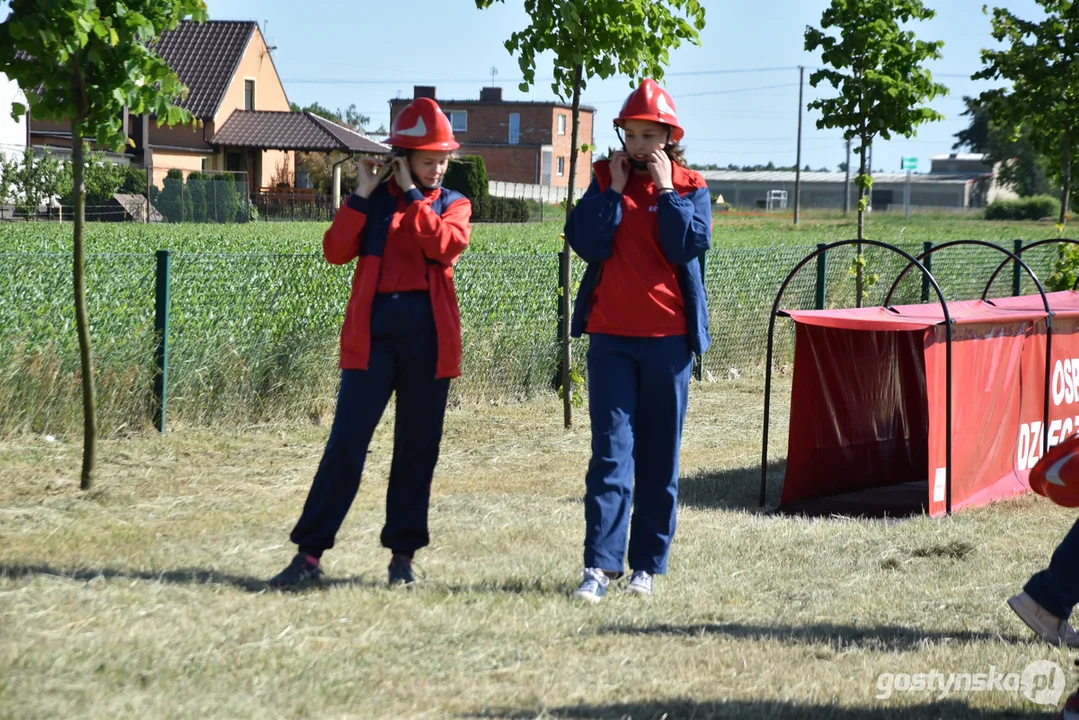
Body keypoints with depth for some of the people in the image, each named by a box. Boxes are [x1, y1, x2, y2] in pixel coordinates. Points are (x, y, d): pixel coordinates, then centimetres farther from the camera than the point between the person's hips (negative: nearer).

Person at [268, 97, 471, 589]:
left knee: (418, 448, 5)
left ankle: (403, 554, 15)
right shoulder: (374, 201, 10)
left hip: (428, 335, 1)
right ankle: (309, 553, -3)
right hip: (372, 331, -1)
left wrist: (412, 194, -7)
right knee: (346, 443, -6)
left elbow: (445, 245, -12)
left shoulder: (453, 204, 10)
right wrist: (363, 192, -6)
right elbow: (336, 252, -4)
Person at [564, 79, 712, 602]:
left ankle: (648, 564, 13)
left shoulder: (690, 187, 5)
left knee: (658, 457, 5)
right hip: (611, 336, 0)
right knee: (611, 452, -6)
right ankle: (601, 564, -8)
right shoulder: (604, 180, 8)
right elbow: (588, 244, -7)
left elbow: (689, 245, -12)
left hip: (667, 337, 0)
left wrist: (665, 189, -10)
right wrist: (615, 189, -8)